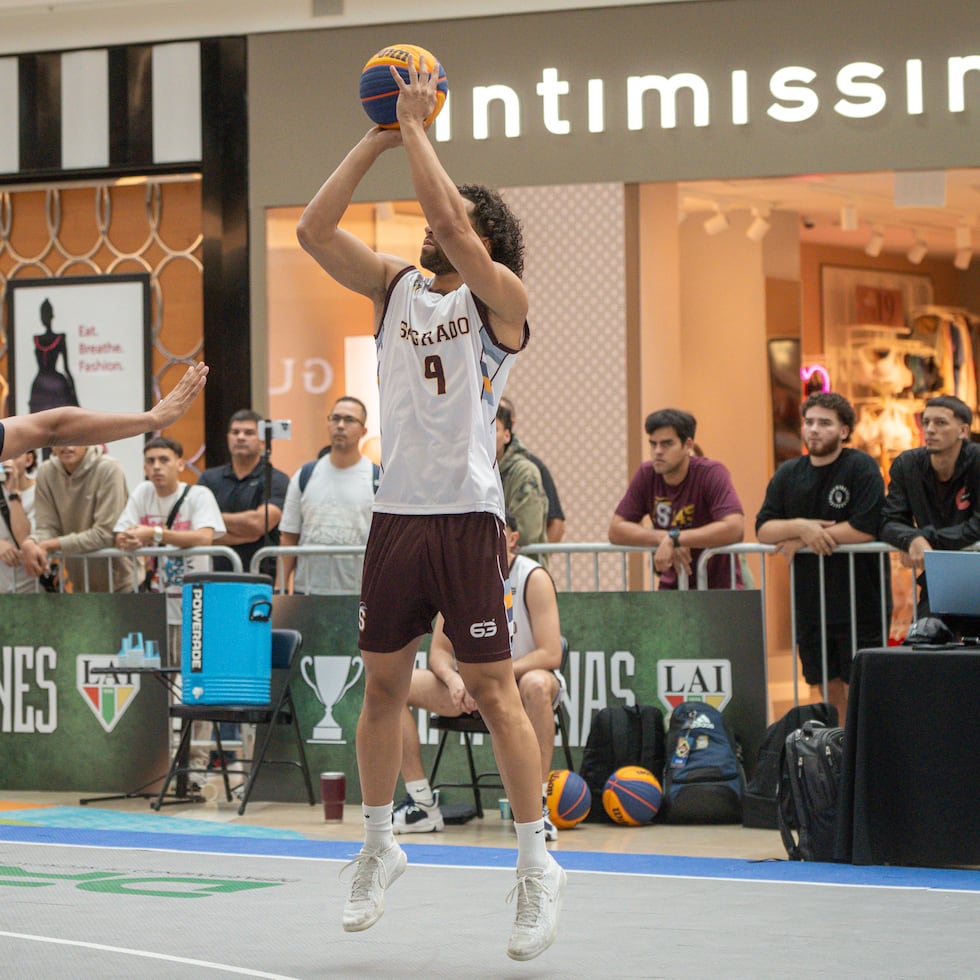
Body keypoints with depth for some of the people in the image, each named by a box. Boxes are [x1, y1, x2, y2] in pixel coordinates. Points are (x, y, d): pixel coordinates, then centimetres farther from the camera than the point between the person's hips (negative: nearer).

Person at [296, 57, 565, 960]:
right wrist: (377, 140, -1)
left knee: (492, 685, -5)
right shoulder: (396, 286, 13)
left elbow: (447, 222, -19)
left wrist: (418, 126, -11)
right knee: (384, 682, 11)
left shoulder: (501, 297, -3)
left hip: (467, 515, -5)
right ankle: (379, 844, 25)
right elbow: (313, 230, 3)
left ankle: (536, 862, 1)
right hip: (397, 512, 5)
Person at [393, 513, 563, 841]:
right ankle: (422, 805, -10)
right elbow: (439, 651, 1)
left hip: (521, 681, -5)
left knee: (537, 685, -41)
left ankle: (536, 806, -32)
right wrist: (454, 680, -22)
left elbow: (550, 654, -21)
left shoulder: (533, 578, -14)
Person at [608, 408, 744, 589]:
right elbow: (616, 530, -2)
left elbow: (734, 528, -26)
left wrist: (674, 539, -26)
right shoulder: (646, 475, -1)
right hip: (672, 588, 4)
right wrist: (663, 538, -17)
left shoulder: (711, 473, -13)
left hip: (718, 587, -4)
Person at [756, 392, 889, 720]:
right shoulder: (789, 474, 10)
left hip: (858, 603, -5)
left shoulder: (861, 468, -7)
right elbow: (763, 529, 2)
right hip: (810, 603, 5)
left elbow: (866, 529, -19)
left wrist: (803, 539, -12)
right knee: (829, 687, 9)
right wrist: (801, 527, -18)